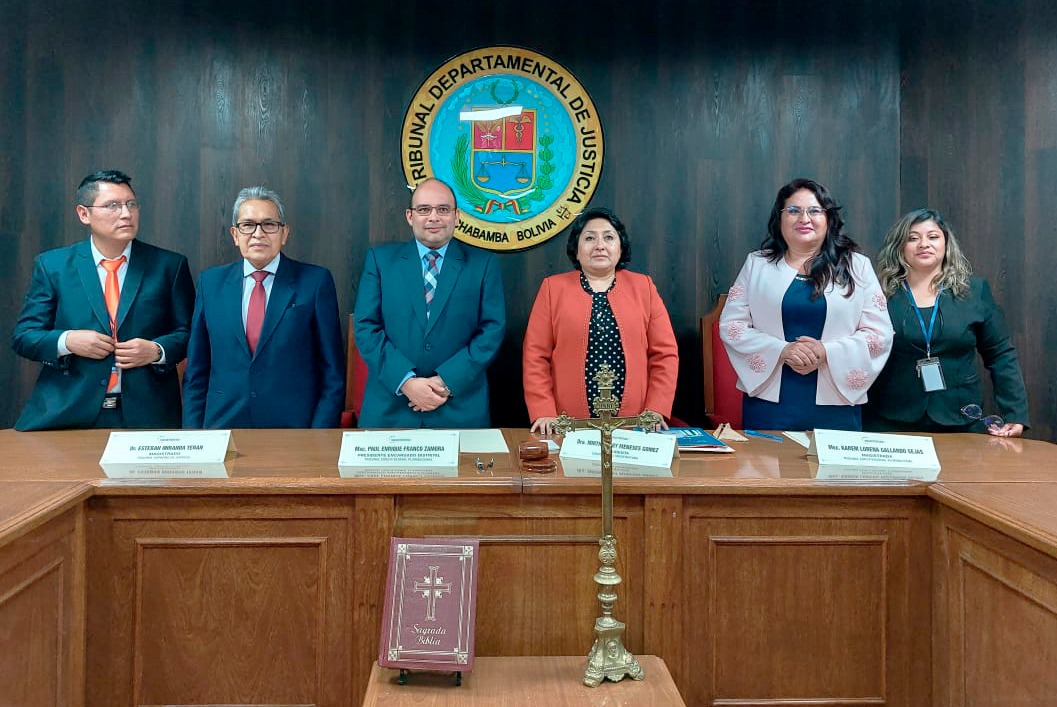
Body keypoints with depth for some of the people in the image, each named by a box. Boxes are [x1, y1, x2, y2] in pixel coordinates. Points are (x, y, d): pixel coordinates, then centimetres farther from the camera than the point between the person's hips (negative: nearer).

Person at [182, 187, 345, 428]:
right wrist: (193, 431, 1)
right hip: (223, 422, 3)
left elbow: (332, 373, -5)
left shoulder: (315, 281, -4)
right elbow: (196, 370, 9)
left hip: (293, 426, -2)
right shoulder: (211, 282, 6)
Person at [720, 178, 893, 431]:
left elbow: (880, 333, 2)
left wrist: (827, 353, -14)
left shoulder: (856, 266, 6)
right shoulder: (756, 264, 7)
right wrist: (781, 351, -14)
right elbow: (731, 325, 2)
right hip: (769, 400, 0)